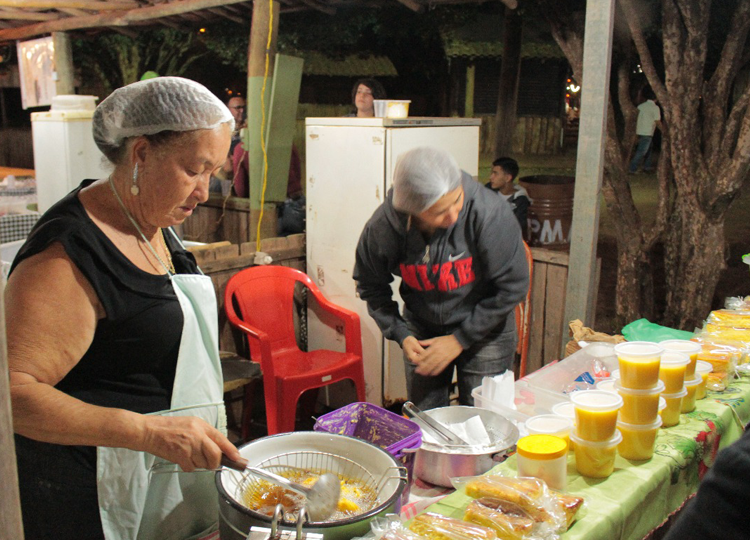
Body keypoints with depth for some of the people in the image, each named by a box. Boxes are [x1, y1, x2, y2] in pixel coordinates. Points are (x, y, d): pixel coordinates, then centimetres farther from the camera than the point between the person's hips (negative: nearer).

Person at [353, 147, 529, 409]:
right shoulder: (381, 228, -20)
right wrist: (401, 335, -11)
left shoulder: (490, 214, -28)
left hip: (484, 331, -2)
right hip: (421, 330, 2)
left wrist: (460, 340, -14)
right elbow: (370, 286, -1)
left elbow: (512, 286, -17)